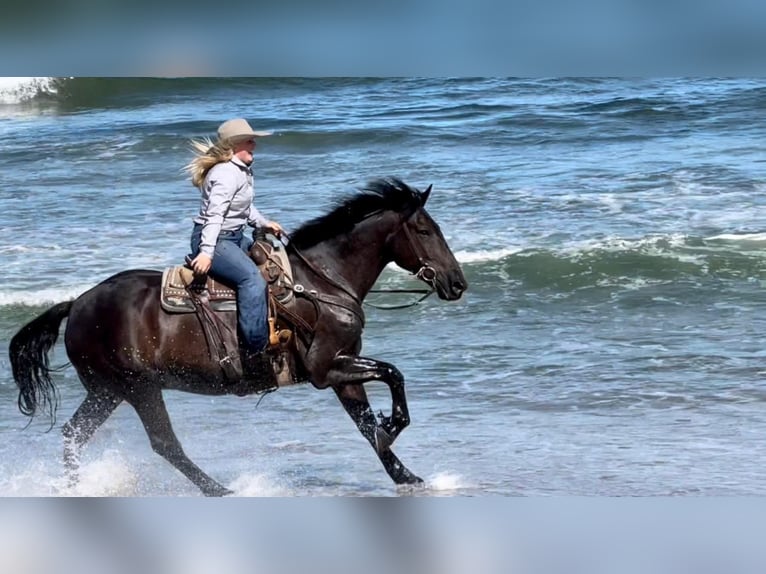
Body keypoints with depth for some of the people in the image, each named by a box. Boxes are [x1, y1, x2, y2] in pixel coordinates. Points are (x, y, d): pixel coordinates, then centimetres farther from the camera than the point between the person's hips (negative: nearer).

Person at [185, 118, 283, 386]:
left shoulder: (242, 170, 14)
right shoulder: (227, 175, -19)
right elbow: (214, 214, -29)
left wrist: (263, 223, 19)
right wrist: (206, 252, -37)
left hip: (235, 237, 12)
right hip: (214, 240, -12)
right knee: (252, 279, -27)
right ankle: (254, 351, -32)